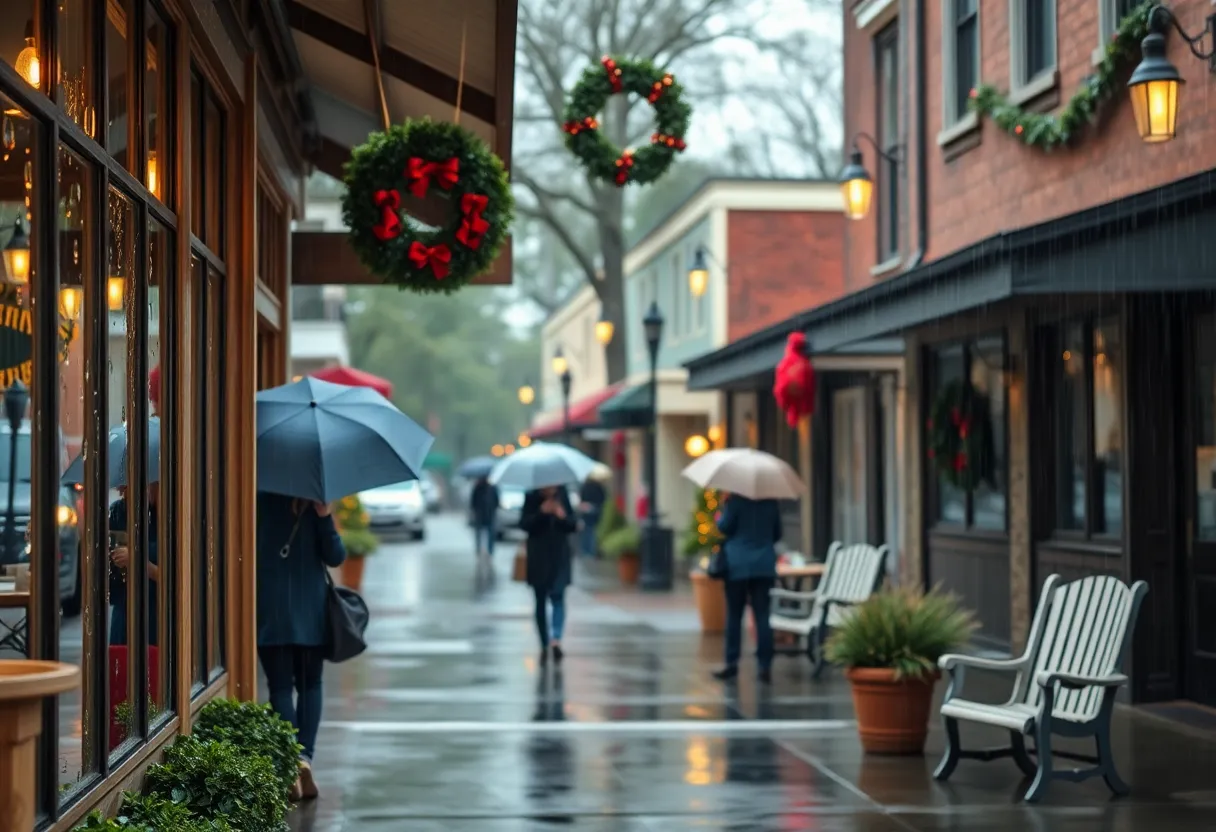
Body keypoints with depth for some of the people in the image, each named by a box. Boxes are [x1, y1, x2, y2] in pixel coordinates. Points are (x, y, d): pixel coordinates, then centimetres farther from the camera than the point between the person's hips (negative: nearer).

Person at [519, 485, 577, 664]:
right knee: (541, 601, 7)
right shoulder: (532, 498, -2)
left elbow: (573, 525, 2)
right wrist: (541, 512, -22)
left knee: (558, 597, -12)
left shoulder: (563, 495, 1)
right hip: (538, 558, 0)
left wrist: (563, 517, -18)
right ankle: (544, 645, 14)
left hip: (559, 557, 0)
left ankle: (556, 639, -24)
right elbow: (524, 524, -9)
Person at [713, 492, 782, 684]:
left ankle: (732, 663, 7)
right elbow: (777, 534, 12)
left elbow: (724, 527, -8)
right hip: (764, 566, 3)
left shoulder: (735, 501, -9)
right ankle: (765, 666, -3)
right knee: (762, 616, 2)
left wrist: (719, 517, 13)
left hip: (738, 565, -3)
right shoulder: (771, 503, 5)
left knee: (734, 616, 6)